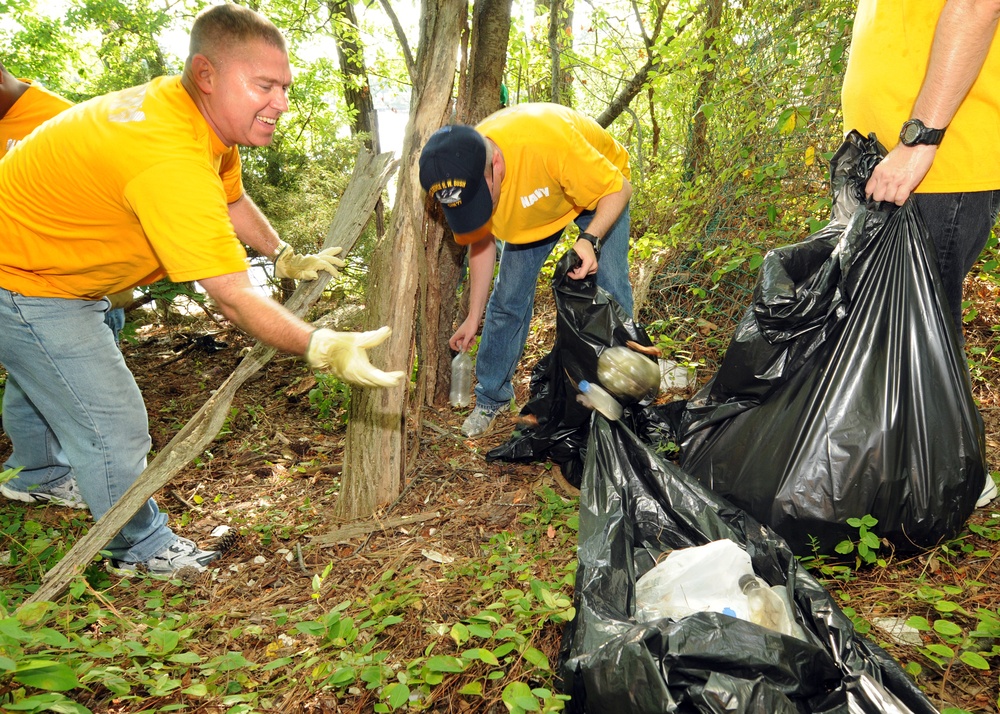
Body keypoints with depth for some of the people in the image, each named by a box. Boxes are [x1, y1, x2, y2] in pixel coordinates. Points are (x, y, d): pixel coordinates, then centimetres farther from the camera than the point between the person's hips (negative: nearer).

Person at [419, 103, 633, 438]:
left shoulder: (549, 141, -46)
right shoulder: (459, 177, -28)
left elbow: (619, 189, -29)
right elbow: (481, 242, -9)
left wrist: (590, 239, -47)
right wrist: (474, 318, -3)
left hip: (598, 185, -3)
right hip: (530, 204, 4)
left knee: (611, 290, -11)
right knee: (508, 298, 0)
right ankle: (491, 396, 16)